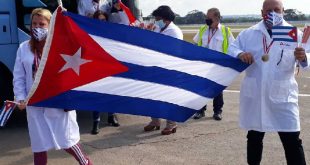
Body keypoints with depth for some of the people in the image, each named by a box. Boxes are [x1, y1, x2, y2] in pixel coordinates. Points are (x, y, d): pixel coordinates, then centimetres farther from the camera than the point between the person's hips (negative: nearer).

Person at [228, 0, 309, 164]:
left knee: (292, 141, -2)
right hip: (254, 95, 2)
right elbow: (232, 49, 7)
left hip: (282, 96, -2)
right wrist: (240, 54, -16)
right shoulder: (249, 33, 5)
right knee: (254, 137, 18)